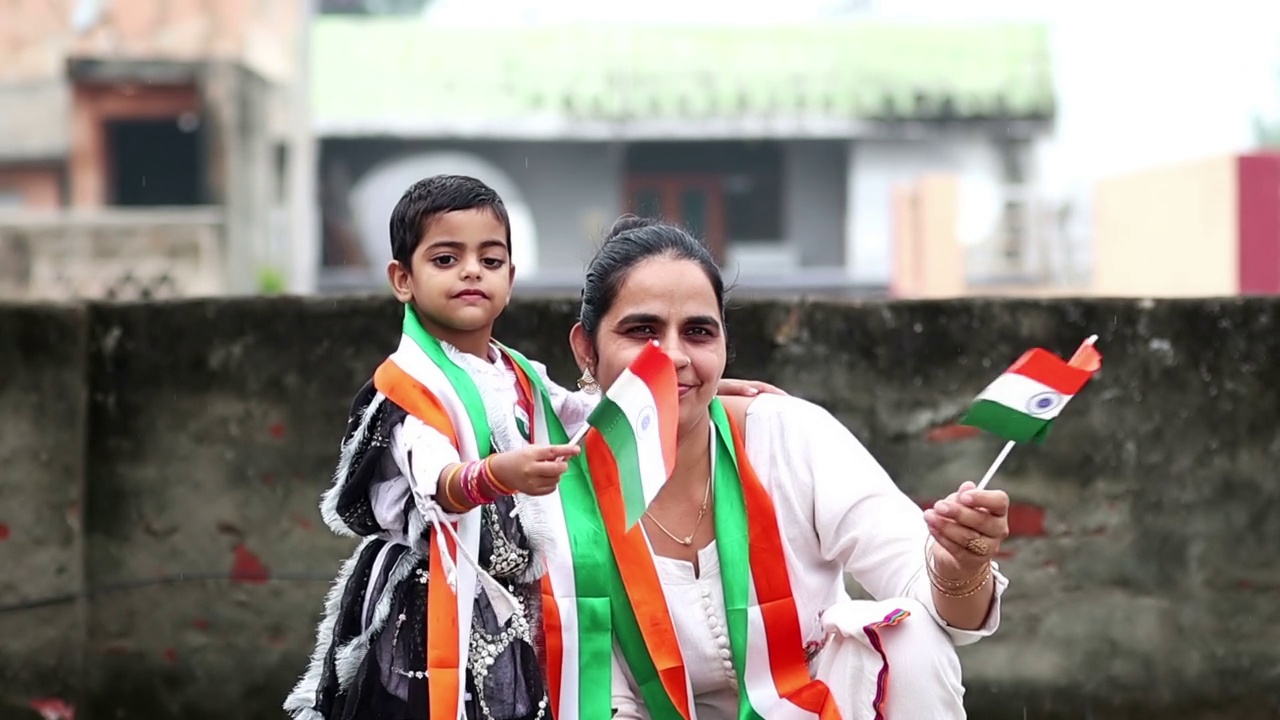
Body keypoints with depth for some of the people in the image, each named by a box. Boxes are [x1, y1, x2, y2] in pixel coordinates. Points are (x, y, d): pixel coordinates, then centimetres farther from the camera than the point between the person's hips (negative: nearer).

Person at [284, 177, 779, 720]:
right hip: (436, 620, -7)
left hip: (520, 619, 7)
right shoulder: (404, 386, -11)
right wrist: (496, 475, -48)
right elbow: (435, 483, -27)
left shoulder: (522, 380, 12)